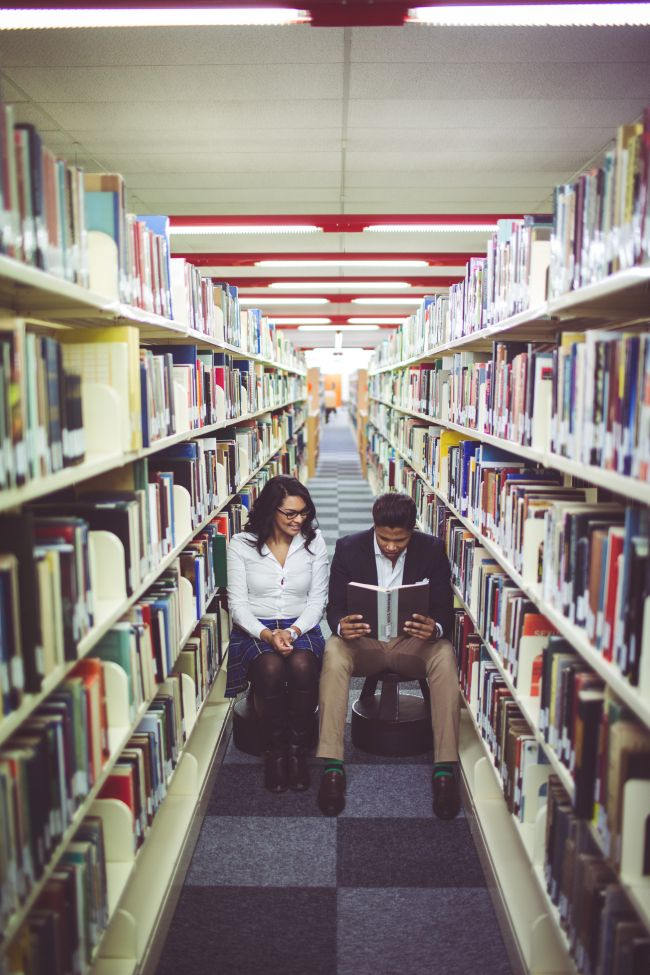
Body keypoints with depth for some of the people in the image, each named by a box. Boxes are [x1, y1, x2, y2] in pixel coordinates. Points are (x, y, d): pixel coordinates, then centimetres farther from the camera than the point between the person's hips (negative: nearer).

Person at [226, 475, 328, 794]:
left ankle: (298, 749, -14)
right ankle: (274, 750, -11)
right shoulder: (241, 544, 0)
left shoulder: (314, 542, 5)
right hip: (254, 629, -1)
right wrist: (267, 634, -19)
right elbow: (237, 603, -3)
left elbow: (317, 599, 4)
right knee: (270, 669, -34)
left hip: (301, 627, 1)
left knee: (302, 666, -34)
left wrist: (294, 631, -15)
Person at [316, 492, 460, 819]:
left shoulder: (432, 550, -5)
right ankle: (332, 767, -30)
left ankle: (445, 769, -27)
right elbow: (334, 606, -4)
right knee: (334, 654, -33)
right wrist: (341, 626, -29)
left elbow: (445, 610, -5)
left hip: (414, 640, 0)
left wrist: (435, 629, -30)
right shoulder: (349, 548, -6)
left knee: (445, 658, -32)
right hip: (362, 638, 0)